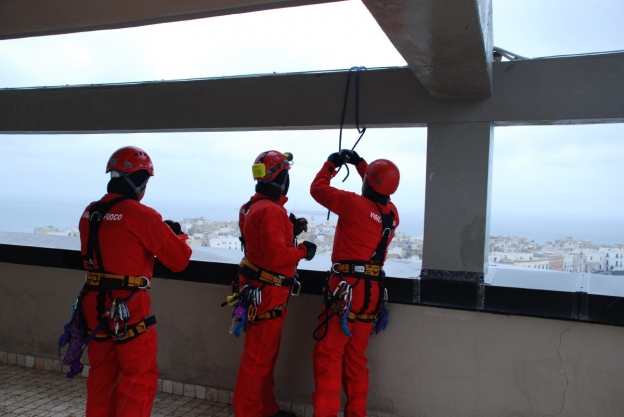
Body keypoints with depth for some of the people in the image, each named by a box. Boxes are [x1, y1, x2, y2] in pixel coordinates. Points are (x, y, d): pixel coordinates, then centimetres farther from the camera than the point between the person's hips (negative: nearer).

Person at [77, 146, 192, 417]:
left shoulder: (90, 213, 5)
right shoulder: (142, 216, -17)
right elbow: (179, 260, -11)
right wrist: (178, 236, 8)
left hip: (96, 306, 7)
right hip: (129, 309, -7)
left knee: (102, 374, 21)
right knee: (140, 379, 8)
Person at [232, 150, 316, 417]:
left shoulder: (255, 207, 10)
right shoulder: (270, 210, -22)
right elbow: (277, 255, -28)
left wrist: (292, 229, 5)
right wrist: (304, 250, -14)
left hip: (263, 290, 11)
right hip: (267, 294, -11)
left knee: (265, 352, 20)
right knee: (258, 356, 0)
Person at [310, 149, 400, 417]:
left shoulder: (355, 205, -13)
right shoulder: (392, 213, 5)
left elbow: (318, 189, 0)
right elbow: (377, 195, 28)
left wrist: (331, 163, 16)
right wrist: (359, 163, 33)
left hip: (347, 289, -7)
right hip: (373, 292, 7)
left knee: (328, 356, -1)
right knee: (356, 358, 16)